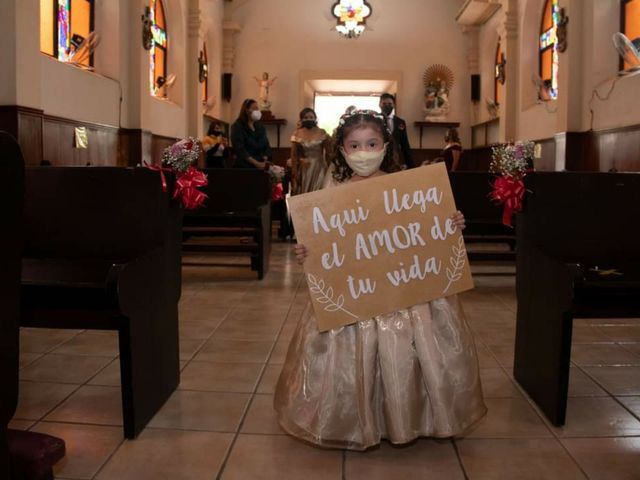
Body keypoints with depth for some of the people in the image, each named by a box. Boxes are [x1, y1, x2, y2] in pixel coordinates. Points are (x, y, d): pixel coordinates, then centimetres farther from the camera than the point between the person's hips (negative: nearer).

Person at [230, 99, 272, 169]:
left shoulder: (260, 127, 14)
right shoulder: (237, 127, -3)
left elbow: (266, 146, 11)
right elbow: (240, 150, -14)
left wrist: (264, 160, -10)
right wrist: (256, 163, -22)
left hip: (261, 167, 5)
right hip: (244, 166, -5)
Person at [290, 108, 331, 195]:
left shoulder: (322, 133, -4)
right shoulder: (297, 134, -2)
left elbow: (328, 152, 0)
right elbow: (294, 155, -1)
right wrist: (295, 173, -4)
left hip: (319, 167, -1)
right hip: (303, 168, 1)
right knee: (301, 194, 6)